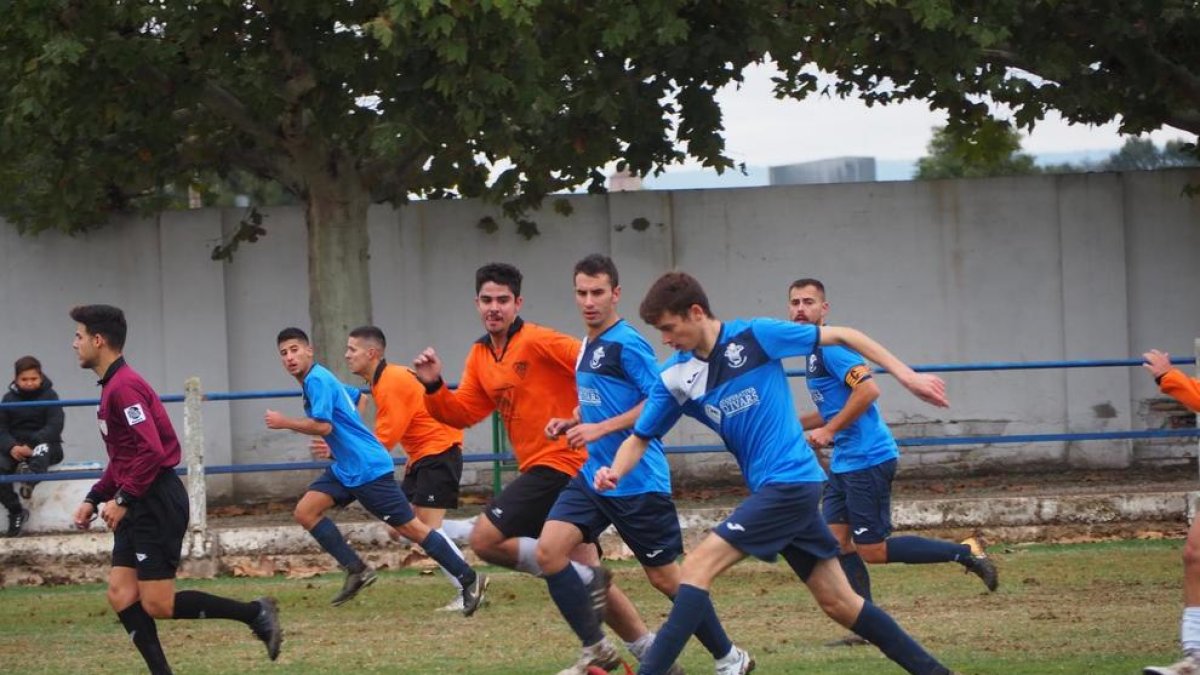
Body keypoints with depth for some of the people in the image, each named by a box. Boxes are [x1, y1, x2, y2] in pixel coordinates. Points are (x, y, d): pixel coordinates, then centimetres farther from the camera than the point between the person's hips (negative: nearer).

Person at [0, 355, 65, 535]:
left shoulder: (49, 396, 0)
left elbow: (55, 426, -13)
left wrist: (31, 445, -27)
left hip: (45, 443, -2)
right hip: (15, 448, 3)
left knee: (42, 448, -38)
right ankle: (16, 511, -17)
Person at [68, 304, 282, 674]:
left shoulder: (123, 386, -16)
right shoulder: (113, 386, 16)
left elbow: (151, 450, -25)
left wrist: (123, 499, -20)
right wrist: (94, 498, 18)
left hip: (158, 503, -10)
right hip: (140, 505, 10)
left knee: (157, 604, -8)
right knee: (121, 595, 3)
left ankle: (255, 613, 0)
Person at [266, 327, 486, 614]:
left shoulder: (318, 380, -15)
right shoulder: (315, 380, 15)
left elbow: (323, 426, -24)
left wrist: (284, 422, -15)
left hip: (368, 468, -10)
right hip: (345, 469, 10)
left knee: (408, 527, -6)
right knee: (305, 512, 0)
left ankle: (469, 579, 0)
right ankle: (356, 570, 1)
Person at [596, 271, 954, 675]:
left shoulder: (755, 337, -11)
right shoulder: (675, 377, 5)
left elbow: (842, 337, -5)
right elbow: (640, 438, 9)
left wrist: (906, 375, -8)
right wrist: (614, 473, -13)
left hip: (790, 480, -7)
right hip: (768, 489, 7)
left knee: (697, 569, -15)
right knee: (838, 602, 10)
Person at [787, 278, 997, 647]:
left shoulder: (831, 346, -14)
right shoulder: (814, 351, 17)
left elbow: (868, 389, -26)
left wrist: (828, 430, -20)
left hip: (867, 460, -10)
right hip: (845, 462, 10)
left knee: (872, 550, -7)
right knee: (836, 541, 5)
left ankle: (966, 552, 1)